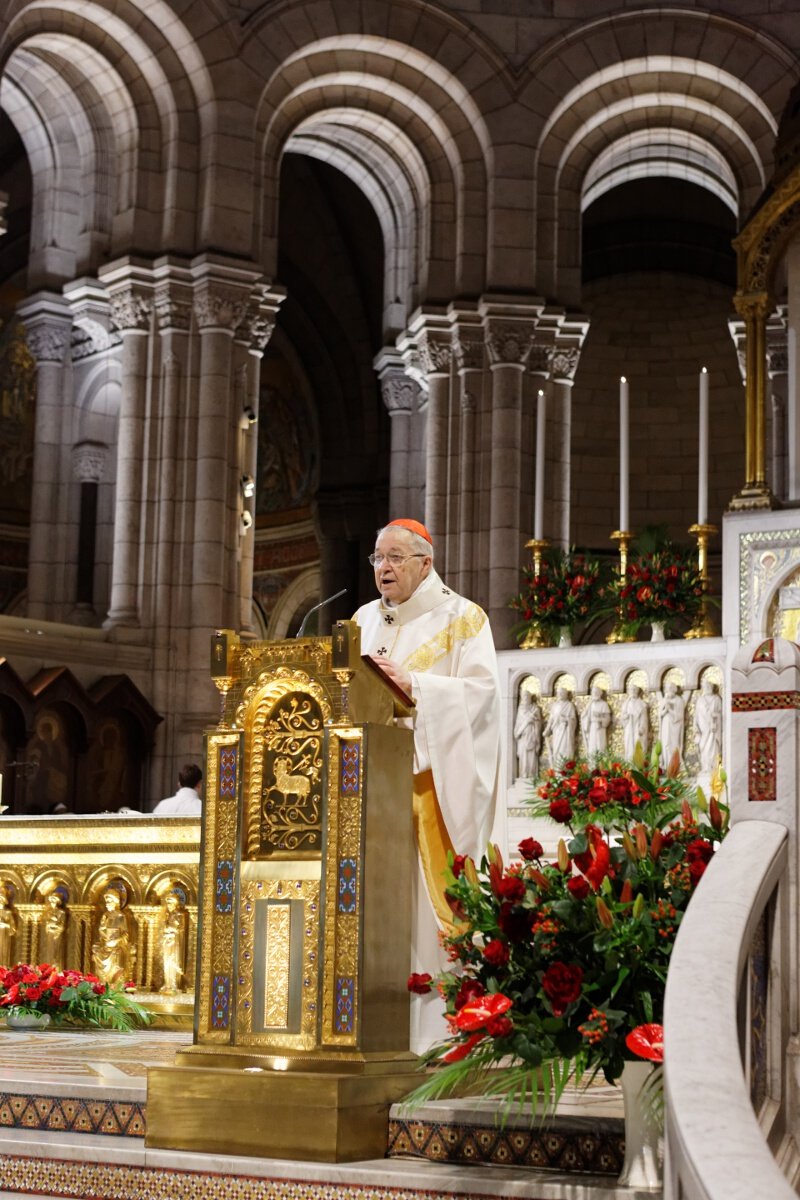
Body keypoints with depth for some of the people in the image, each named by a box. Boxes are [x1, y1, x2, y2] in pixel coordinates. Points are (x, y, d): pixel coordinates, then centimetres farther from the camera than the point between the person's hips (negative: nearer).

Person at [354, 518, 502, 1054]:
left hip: (428, 779, -5)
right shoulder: (365, 620, 19)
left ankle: (435, 1024, -5)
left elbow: (481, 688, -10)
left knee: (427, 887, -8)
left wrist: (412, 682, -19)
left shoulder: (460, 618, 2)